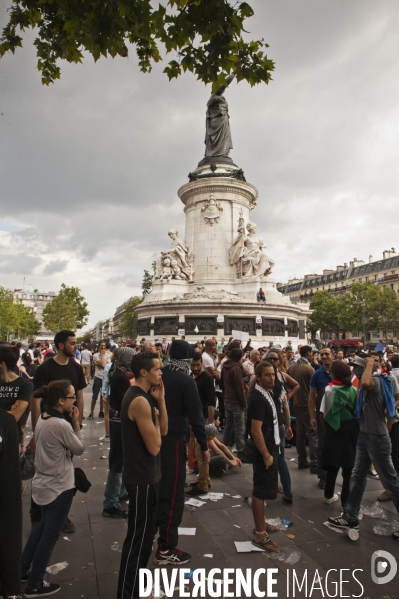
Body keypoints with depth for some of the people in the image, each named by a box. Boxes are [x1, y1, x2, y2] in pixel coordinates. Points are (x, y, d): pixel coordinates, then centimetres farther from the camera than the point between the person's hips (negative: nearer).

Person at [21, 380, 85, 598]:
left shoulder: (43, 419, 0)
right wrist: (76, 422, -13)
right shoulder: (61, 425, -28)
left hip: (43, 484, 9)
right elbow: (80, 449, -14)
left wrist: (67, 436, -12)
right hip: (58, 487, -9)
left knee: (42, 527, 27)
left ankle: (22, 570, 39)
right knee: (50, 535, 9)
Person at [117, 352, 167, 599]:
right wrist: (153, 416, -11)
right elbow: (154, 446, -25)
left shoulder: (144, 396, 6)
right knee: (138, 538, 5)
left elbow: (164, 430, 6)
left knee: (146, 532, 25)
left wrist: (160, 400, -4)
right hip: (142, 478, -11)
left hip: (147, 474, 11)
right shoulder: (140, 401, -26)